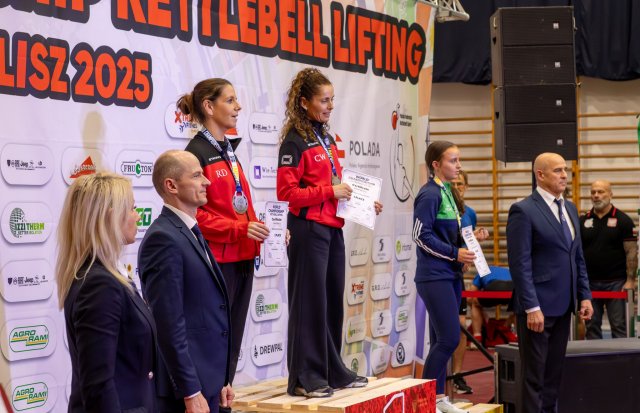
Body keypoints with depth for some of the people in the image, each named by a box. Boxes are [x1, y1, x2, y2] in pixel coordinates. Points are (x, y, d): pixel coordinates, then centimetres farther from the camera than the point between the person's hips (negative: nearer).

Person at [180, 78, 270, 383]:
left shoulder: (229, 151, 17)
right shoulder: (197, 153, -10)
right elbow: (193, 213, -18)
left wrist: (255, 231, 6)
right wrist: (240, 228, -22)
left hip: (242, 259, 8)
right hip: (215, 261, -8)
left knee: (233, 342, 10)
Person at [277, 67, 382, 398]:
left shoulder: (327, 139, 15)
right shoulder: (294, 141, -10)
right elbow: (286, 191, -17)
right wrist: (329, 191, -19)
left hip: (332, 229, 8)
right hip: (308, 230, -8)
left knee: (333, 301, 12)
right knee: (310, 302, -4)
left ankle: (333, 371, 20)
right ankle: (304, 377, 2)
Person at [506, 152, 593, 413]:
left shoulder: (570, 209, 13)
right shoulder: (523, 211, -11)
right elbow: (520, 264, -15)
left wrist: (585, 296, 10)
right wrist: (532, 308, -19)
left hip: (563, 306, 7)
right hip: (538, 307, -7)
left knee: (554, 372, 12)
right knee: (534, 375, -1)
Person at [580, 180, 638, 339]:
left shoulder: (623, 220, -1)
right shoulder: (583, 221, 9)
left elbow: (631, 252, -5)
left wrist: (630, 281, -12)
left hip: (615, 282, -3)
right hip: (589, 283, 3)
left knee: (619, 326, -2)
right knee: (592, 326, 7)